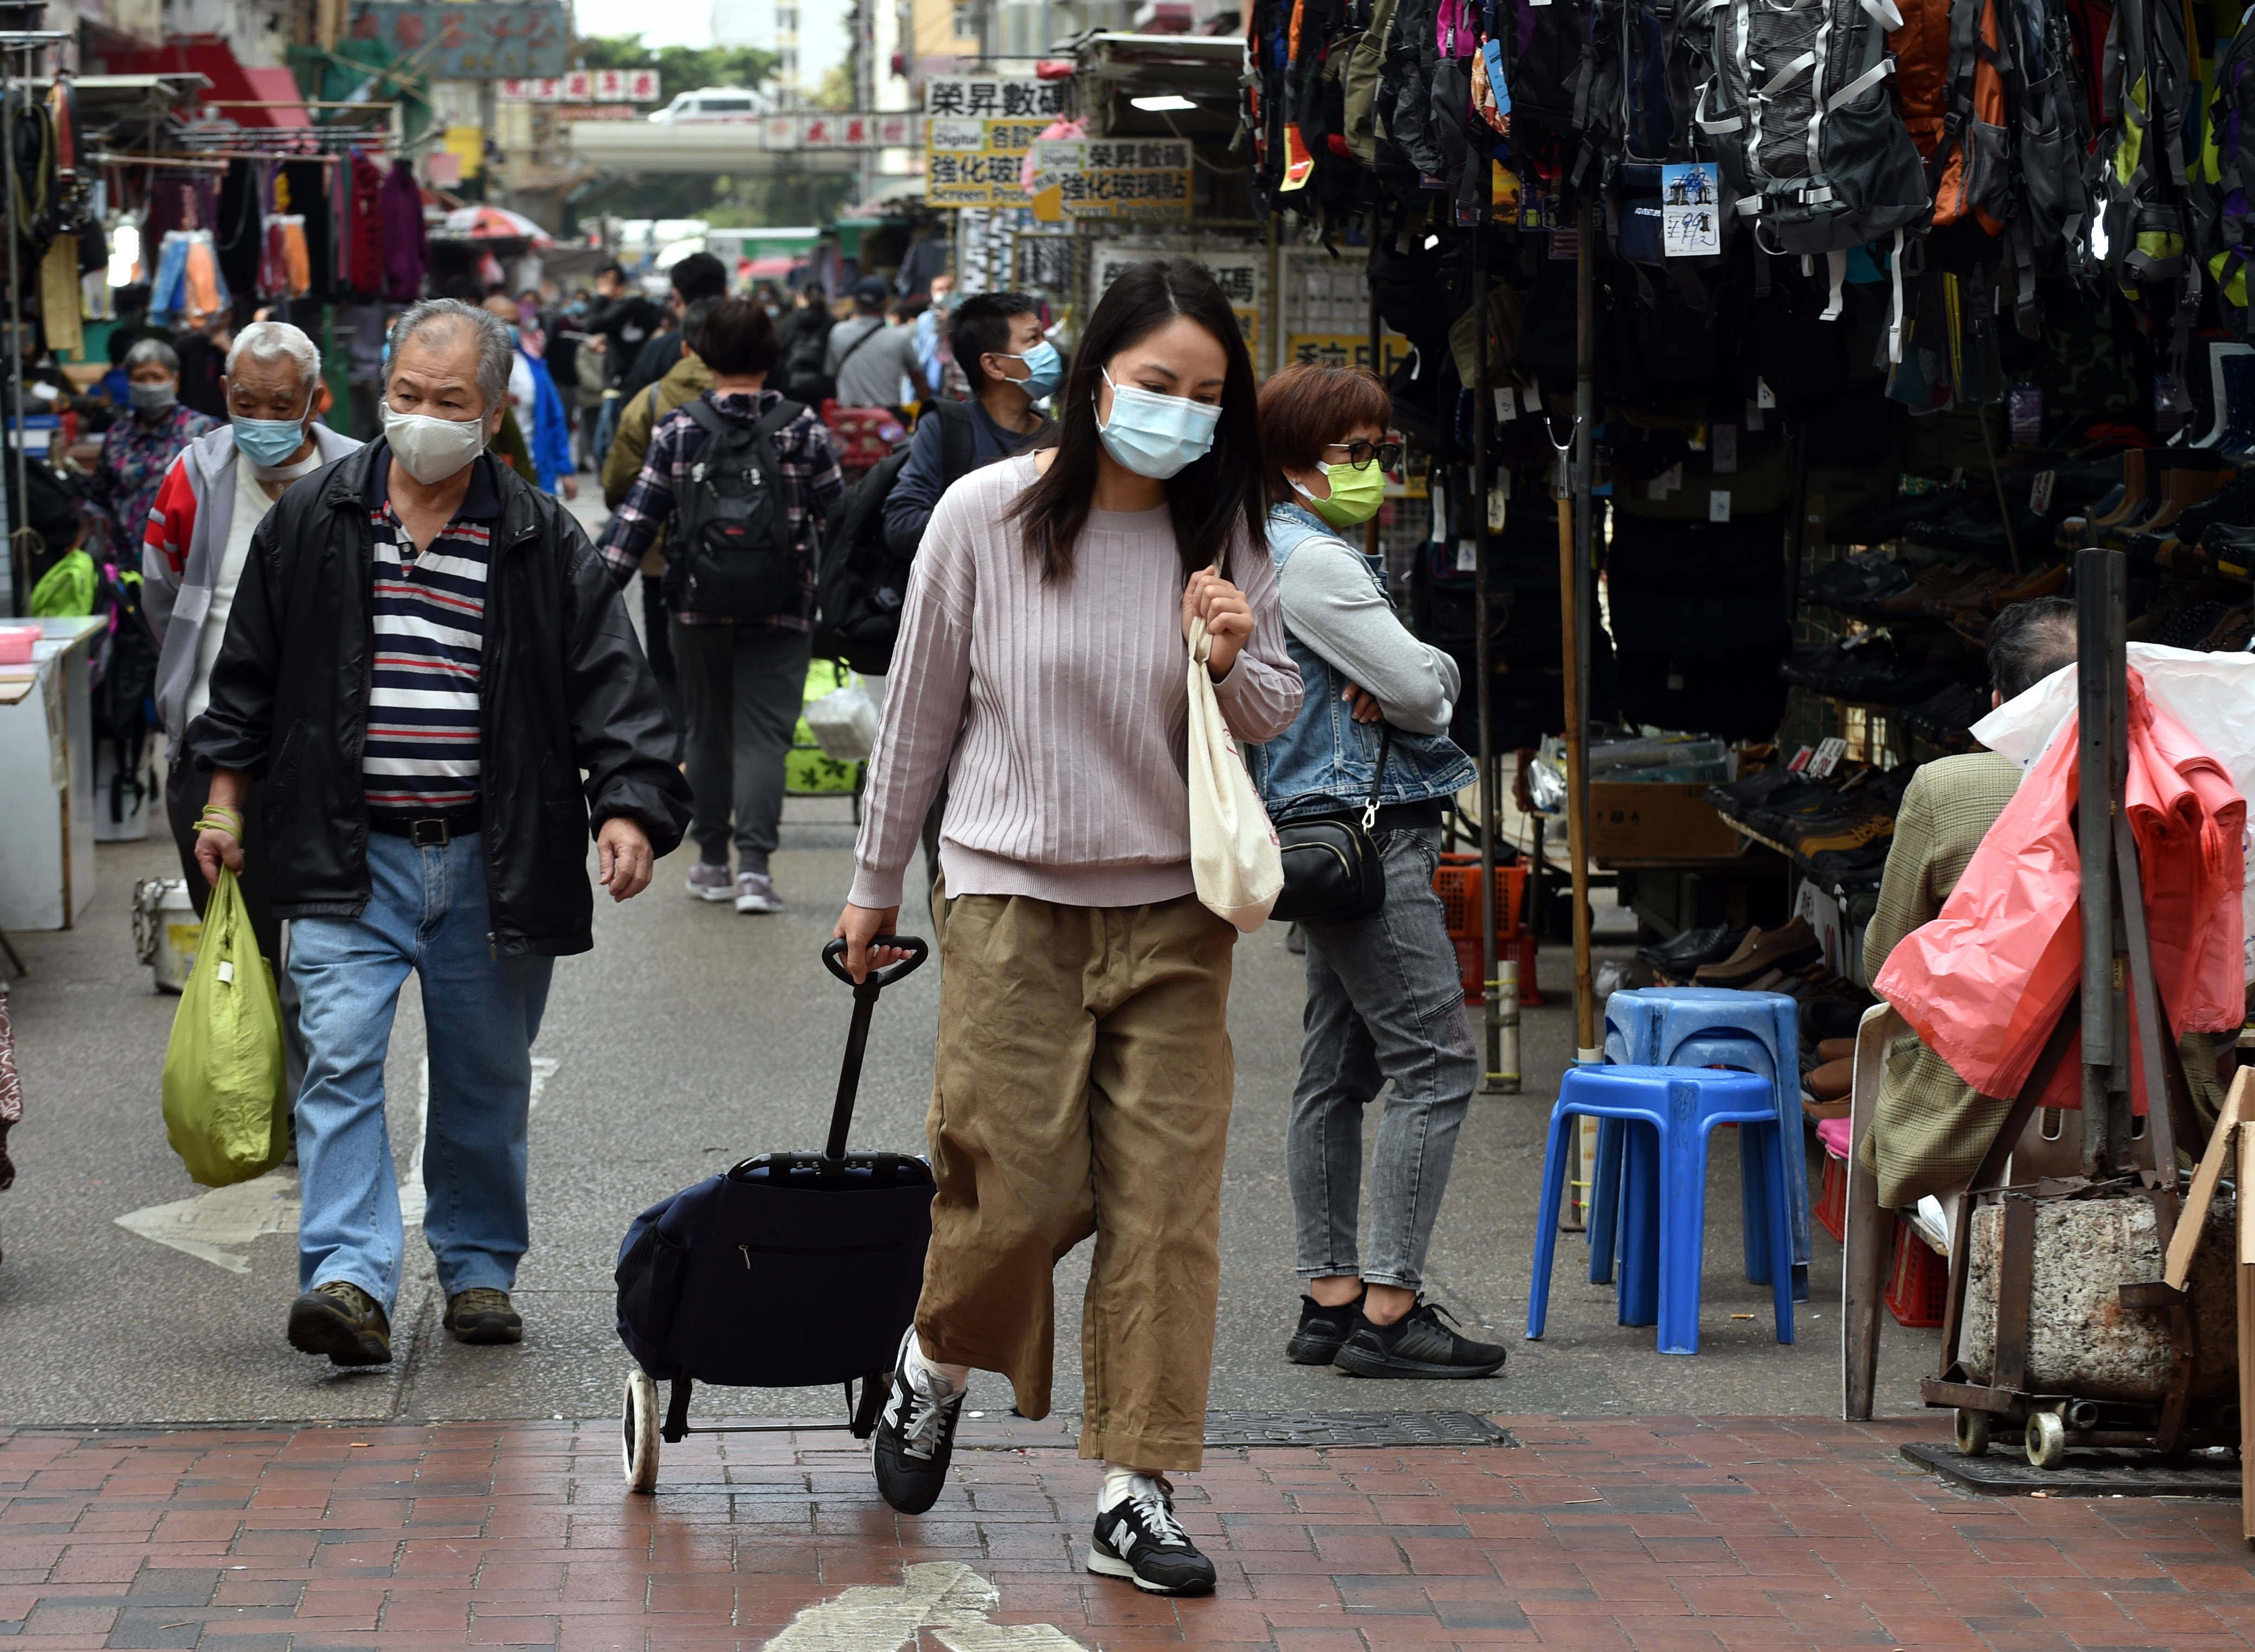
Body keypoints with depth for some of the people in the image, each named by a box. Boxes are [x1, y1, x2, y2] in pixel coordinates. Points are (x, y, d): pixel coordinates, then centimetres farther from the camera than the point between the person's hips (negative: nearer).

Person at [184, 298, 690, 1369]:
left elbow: (612, 685, -3)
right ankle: (350, 1279, -16)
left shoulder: (543, 544, 1)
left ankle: (479, 1267, 25)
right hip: (348, 858, 0)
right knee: (340, 1059, -12)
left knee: (486, 1078, 10)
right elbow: (250, 670, 13)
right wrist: (225, 797, 10)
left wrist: (629, 807, -16)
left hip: (492, 864, 0)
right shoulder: (311, 523, 4)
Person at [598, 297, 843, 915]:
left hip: (696, 609, 1)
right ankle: (754, 865, -14)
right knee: (763, 734, -1)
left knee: (708, 731, 14)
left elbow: (637, 517, -2)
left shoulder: (677, 429, -1)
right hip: (780, 610, -1)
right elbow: (838, 516, 3)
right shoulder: (803, 429, -2)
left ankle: (712, 861, 20)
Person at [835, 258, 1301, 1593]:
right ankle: (937, 1361, 30)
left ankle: (1136, 1495, 6)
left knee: (1167, 1204, -2)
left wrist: (1239, 665, -12)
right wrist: (876, 883, 13)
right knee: (1023, 1191, -3)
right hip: (1014, 898, -2)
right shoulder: (988, 514, -5)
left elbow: (1278, 718, 11)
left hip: (1174, 909, 2)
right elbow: (922, 709, 5)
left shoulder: (1224, 531, 2)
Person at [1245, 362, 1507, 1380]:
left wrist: (1401, 684, -6)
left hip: (1330, 837, 11)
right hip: (1363, 831, -11)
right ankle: (1389, 1310, -11)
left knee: (1336, 1069, 11)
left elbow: (1436, 679, 16)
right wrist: (1410, 687, 6)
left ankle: (1331, 1297, 15)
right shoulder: (1309, 558, -14)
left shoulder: (1302, 552, 19)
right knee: (1436, 1064, -10)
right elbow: (1418, 688, -16)